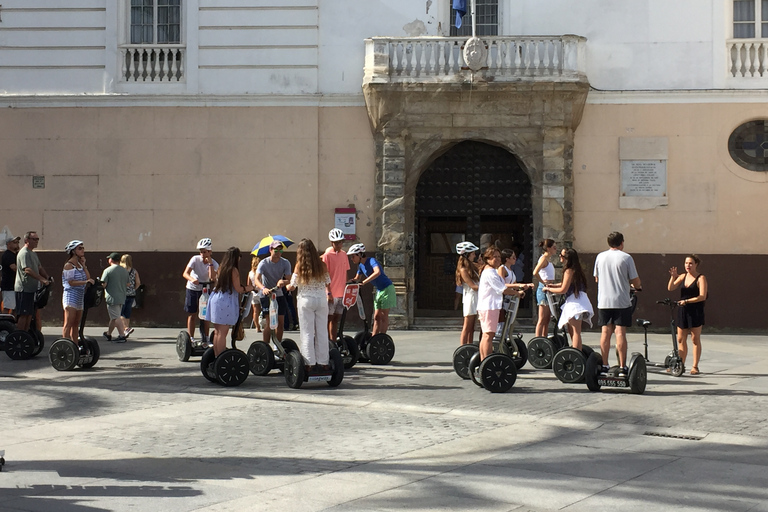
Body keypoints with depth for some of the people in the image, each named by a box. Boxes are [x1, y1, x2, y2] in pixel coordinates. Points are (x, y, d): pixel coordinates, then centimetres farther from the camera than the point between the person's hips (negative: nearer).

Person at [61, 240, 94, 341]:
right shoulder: (69, 265, -9)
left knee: (76, 324, 10)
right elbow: (71, 282, -17)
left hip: (80, 296, 8)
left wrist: (83, 265, 4)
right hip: (71, 296, -8)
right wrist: (85, 282, -26)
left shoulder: (80, 264, 15)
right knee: (68, 324, -10)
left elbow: (88, 278, 6)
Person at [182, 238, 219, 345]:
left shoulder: (214, 264, -11)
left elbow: (212, 278, -27)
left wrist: (210, 263, -28)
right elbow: (185, 273, -26)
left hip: (204, 289, 2)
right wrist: (192, 279, -46)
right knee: (192, 314, -1)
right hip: (192, 289, -2)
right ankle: (191, 338, 3)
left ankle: (206, 339, 10)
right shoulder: (195, 259, -16)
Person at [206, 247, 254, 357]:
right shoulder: (233, 270, -10)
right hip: (226, 302, -8)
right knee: (222, 333, -7)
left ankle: (216, 357, 16)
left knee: (217, 331, 12)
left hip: (215, 299, 8)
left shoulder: (221, 268, 12)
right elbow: (238, 289, -11)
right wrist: (248, 288, 8)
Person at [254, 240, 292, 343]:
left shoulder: (285, 263, -6)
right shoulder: (264, 263, -15)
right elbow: (257, 279, -26)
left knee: (280, 322, 3)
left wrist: (283, 282, -36)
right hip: (266, 295, -4)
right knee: (270, 322, -13)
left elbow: (289, 280, -12)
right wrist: (263, 288, -47)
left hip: (279, 294, 4)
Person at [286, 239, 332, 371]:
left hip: (306, 301, -2)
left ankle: (309, 363, 2)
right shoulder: (322, 265, -1)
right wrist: (328, 294, 27)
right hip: (321, 300, 2)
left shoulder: (299, 267, -6)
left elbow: (292, 286, -2)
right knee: (322, 332, 8)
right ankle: (322, 362, 11)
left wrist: (285, 286, 19)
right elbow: (328, 283, 6)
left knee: (307, 333, 3)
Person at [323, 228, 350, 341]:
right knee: (329, 319, -1)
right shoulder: (327, 254, -9)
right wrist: (328, 292, -16)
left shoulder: (343, 254, 10)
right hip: (331, 293, -6)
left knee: (336, 319, 11)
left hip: (341, 293, 6)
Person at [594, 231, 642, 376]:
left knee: (605, 332, 8)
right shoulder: (626, 258, -6)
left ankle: (604, 366, 9)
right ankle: (622, 367, -5)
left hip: (603, 301, 3)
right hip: (621, 301, -3)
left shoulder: (600, 257, 5)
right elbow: (635, 281, -4)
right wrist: (638, 286, 18)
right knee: (620, 333, -3)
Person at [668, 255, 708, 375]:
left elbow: (702, 296, -14)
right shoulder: (682, 276, 10)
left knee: (695, 339, 1)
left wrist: (687, 301, -19)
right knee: (681, 339, 7)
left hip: (695, 312, -5)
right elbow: (670, 288, 2)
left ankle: (695, 366, 6)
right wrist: (673, 277, -14)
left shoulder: (701, 278, -5)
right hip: (682, 311, 5)